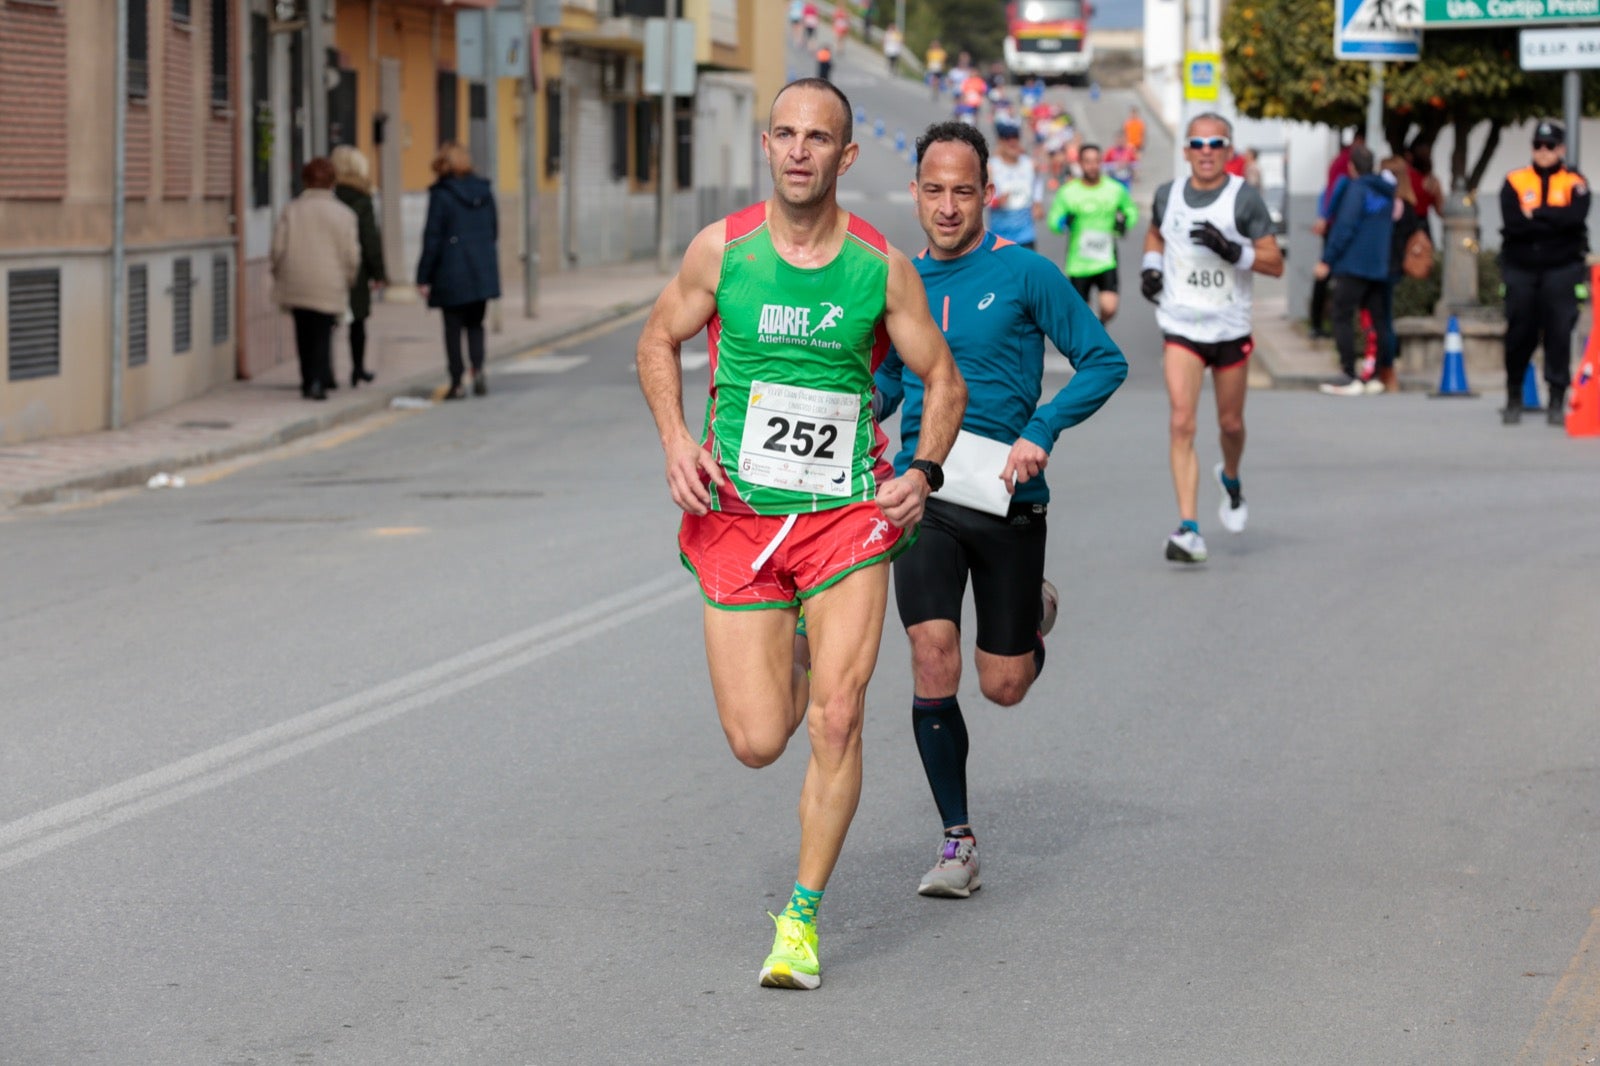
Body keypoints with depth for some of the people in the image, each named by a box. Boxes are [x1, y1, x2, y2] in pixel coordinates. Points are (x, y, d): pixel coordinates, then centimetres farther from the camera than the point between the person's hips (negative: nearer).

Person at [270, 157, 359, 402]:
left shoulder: (291, 210, -1)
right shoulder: (343, 214, -5)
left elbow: (278, 248, 0)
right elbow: (351, 253, -4)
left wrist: (279, 277, 15)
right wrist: (348, 278, 14)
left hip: (296, 286, 2)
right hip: (329, 288, -2)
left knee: (304, 334, 13)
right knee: (323, 334, 1)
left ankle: (308, 381, 18)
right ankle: (317, 381, -13)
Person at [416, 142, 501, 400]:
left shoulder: (441, 195, -11)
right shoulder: (484, 192, 5)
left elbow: (432, 238, -11)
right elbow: (494, 231, 11)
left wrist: (423, 277, -6)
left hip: (451, 272, -4)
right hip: (483, 272, 4)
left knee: (453, 328, 4)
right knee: (475, 324, 15)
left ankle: (457, 383, 4)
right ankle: (478, 368, -7)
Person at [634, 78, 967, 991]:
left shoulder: (882, 266, -3)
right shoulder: (721, 250, -2)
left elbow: (944, 381, 9)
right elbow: (659, 341, 12)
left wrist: (922, 472, -6)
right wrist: (677, 441, -3)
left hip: (849, 515, -1)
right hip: (737, 515, 1)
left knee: (836, 718, -13)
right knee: (757, 743, -2)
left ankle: (804, 916, 2)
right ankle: (796, 673, 37)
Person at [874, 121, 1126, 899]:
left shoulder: (1025, 274, -5)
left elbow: (1104, 361, -3)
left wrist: (1040, 434, -15)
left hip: (1007, 497, -2)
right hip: (922, 496, 2)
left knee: (1004, 686, 5)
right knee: (933, 667, -13)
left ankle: (1035, 615, 42)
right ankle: (957, 844, 0)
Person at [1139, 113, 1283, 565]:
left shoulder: (1244, 199, -6)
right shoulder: (1167, 196, 3)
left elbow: (1275, 263, -7)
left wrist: (1232, 251, -23)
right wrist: (1151, 265, 6)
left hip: (1231, 328, -1)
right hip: (1180, 328, 1)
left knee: (1230, 423, 13)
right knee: (1182, 424, -14)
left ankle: (1231, 479, 49)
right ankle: (1189, 531, -17)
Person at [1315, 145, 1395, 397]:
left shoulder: (1356, 189, -10)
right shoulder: (1386, 193, 14)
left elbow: (1344, 227, -16)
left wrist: (1327, 260, -14)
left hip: (1353, 265, -8)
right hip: (1379, 268, 8)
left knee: (1342, 317, -6)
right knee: (1376, 320, 11)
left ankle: (1349, 376, -12)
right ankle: (1377, 375, 13)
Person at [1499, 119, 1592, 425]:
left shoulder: (1574, 183, 3)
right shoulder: (1514, 182, 5)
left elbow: (1575, 217, -16)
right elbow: (1512, 222, -11)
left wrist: (1534, 215, -12)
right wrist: (1552, 221, -13)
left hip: (1561, 269, -1)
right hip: (1521, 269, 1)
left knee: (1559, 331, -7)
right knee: (1519, 333, 2)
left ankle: (1557, 401, -2)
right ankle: (1514, 399, 17)